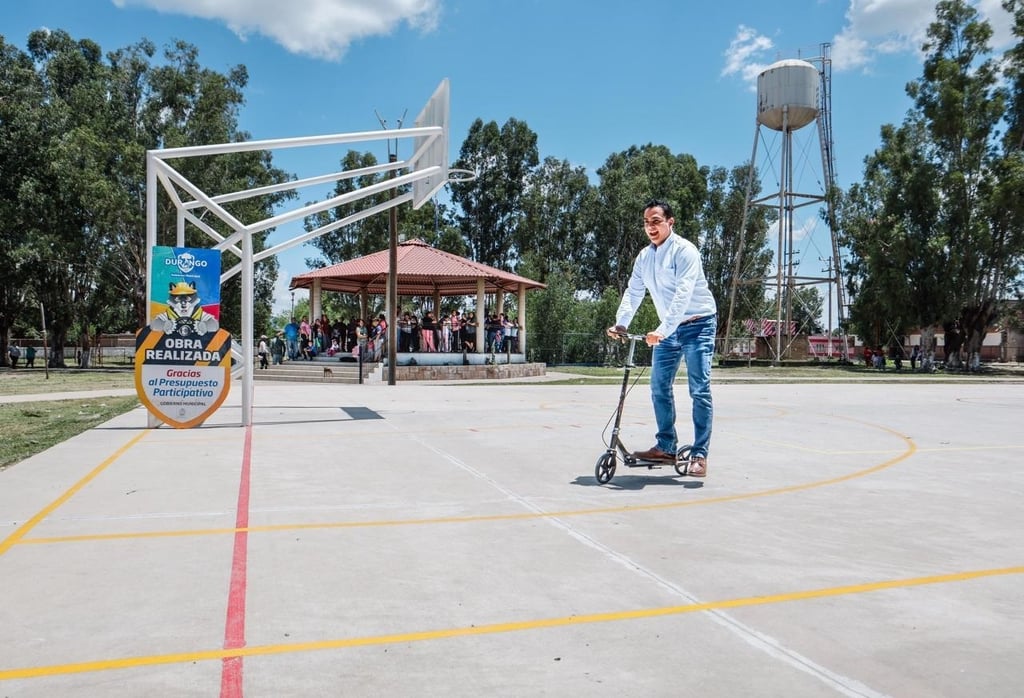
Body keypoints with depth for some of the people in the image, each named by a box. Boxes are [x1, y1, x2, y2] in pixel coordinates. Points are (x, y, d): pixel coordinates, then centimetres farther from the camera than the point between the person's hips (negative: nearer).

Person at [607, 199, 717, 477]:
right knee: (659, 388, 6)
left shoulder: (684, 250, -16)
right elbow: (633, 292, 2)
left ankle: (699, 454, -5)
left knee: (699, 390, -9)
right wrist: (621, 323, -15)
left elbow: (683, 294, -27)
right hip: (668, 330, 7)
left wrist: (663, 329, -36)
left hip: (697, 325, -7)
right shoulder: (644, 257, 6)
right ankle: (666, 447, 17)